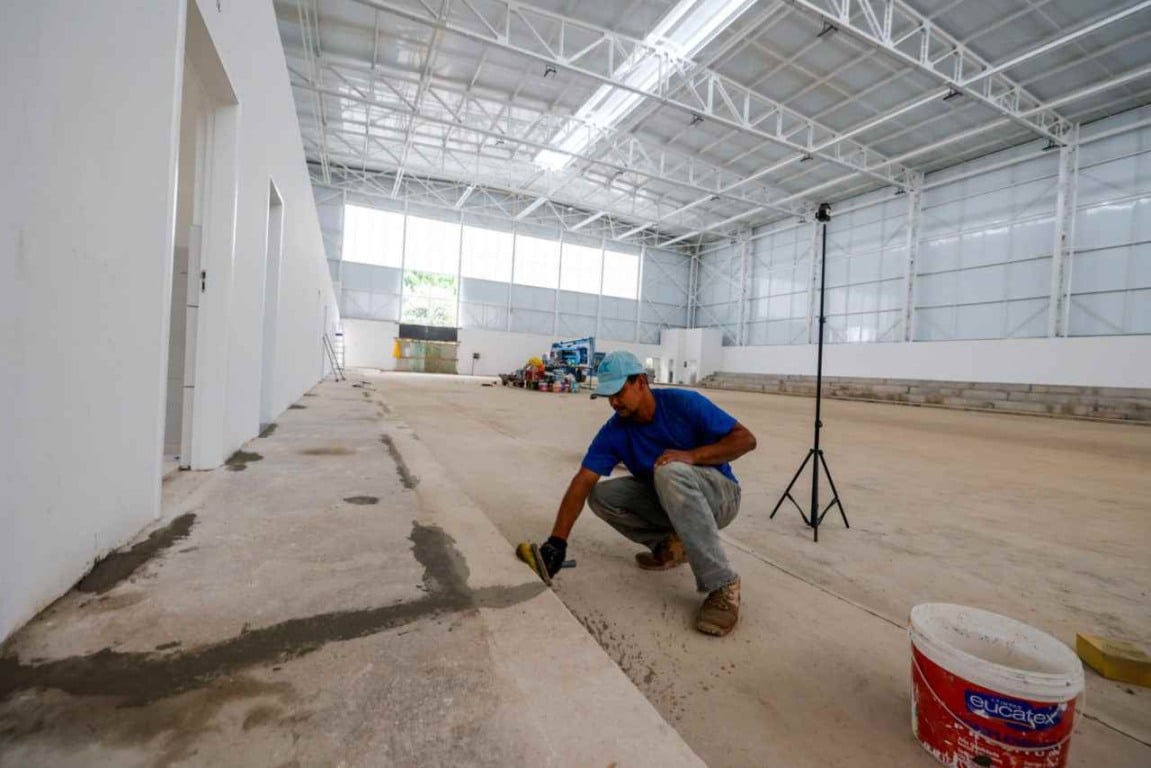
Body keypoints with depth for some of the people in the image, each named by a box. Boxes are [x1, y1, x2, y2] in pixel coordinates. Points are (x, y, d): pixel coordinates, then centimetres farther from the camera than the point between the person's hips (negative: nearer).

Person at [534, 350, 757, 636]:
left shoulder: (683, 403, -20)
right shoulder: (614, 431, -11)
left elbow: (745, 439, -18)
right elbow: (582, 481, -19)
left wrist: (692, 455, -32)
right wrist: (557, 540, -29)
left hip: (718, 496, -4)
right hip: (666, 501, 5)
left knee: (670, 472, -37)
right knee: (601, 495, -12)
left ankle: (722, 584, -27)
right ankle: (671, 545, 1)